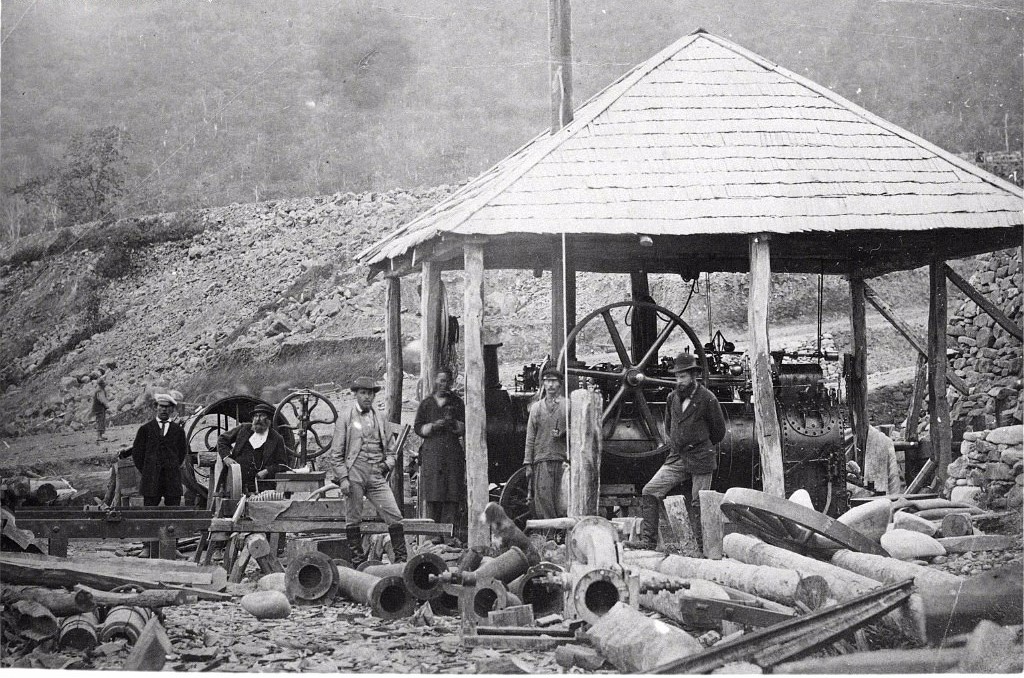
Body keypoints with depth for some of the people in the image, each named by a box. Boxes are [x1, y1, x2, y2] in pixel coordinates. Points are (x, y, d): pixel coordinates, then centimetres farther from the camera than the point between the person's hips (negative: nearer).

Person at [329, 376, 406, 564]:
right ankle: (357, 561, 8)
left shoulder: (379, 418, 18)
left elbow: (389, 450, 27)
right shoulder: (345, 417, 4)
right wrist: (343, 478, -9)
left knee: (395, 517, -5)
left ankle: (401, 559, 1)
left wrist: (388, 463, 5)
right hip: (354, 473, -4)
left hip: (377, 476, 4)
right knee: (353, 519, -1)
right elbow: (336, 453, 1)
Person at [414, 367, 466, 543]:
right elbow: (418, 428, 8)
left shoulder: (457, 403, 15)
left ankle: (453, 528, -7)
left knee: (453, 493, -7)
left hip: (453, 452, 1)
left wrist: (454, 423, -7)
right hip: (432, 453, -1)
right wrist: (434, 426, -8)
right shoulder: (426, 403, 12)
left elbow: (465, 428, 12)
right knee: (433, 495, -6)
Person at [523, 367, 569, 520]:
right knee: (542, 497, -9)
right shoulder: (536, 407, 15)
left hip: (562, 459, -2)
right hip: (541, 460, 2)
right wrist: (527, 463, 8)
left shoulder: (568, 406, 8)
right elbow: (530, 438, 14)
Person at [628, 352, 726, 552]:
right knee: (649, 492, -8)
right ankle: (649, 539, -6)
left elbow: (719, 431, 4)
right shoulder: (673, 397, 8)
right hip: (676, 459, 5)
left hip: (700, 460, -5)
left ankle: (703, 547, 10)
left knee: (697, 504, -2)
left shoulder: (707, 399, -8)